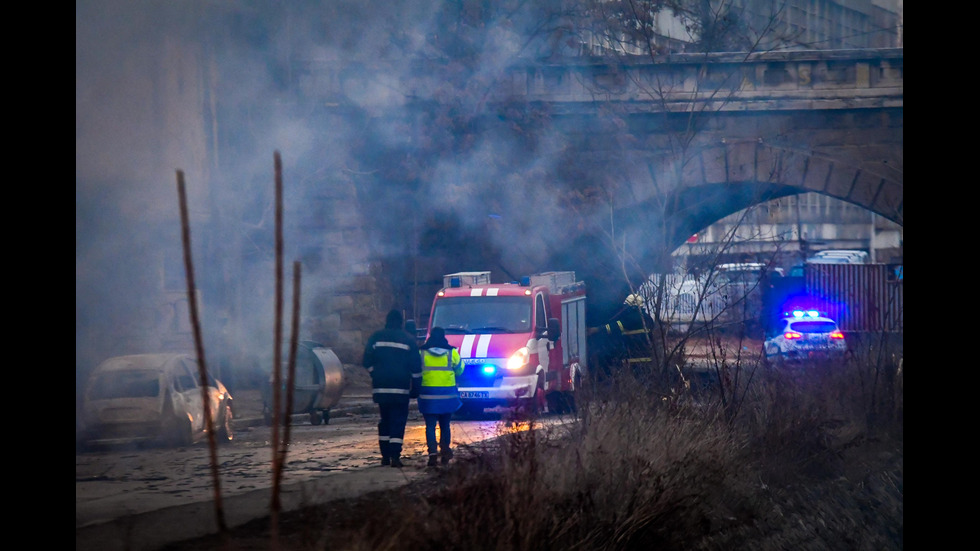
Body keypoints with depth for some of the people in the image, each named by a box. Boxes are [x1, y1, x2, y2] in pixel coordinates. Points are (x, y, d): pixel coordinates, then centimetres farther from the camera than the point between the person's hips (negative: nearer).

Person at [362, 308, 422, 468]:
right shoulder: (408, 340, 0)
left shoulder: (376, 337, 4)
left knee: (385, 420, 14)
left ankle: (385, 455, 13)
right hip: (401, 388, -2)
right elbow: (416, 367, 0)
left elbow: (367, 362, 3)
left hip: (380, 387, 2)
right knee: (398, 421, -1)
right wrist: (416, 387, 7)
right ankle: (395, 456, -12)